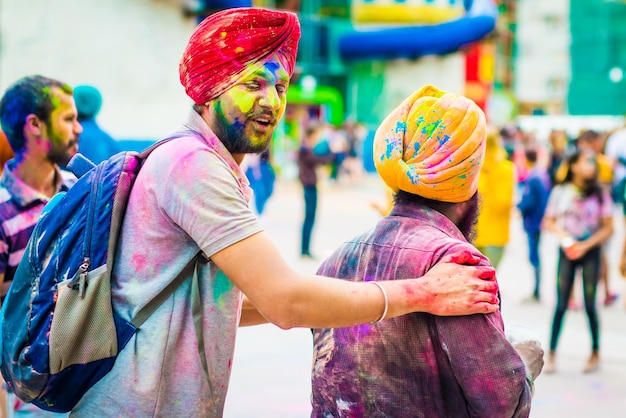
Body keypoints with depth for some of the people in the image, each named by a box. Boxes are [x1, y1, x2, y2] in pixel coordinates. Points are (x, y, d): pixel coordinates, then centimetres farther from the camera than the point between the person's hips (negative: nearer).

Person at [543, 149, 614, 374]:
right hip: (566, 251, 1)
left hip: (590, 252, 0)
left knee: (589, 304, 2)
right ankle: (552, 353, 6)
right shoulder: (560, 191, 1)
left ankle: (595, 352, 17)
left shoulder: (600, 194, -1)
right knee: (561, 304, -1)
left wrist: (586, 245, -12)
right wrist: (563, 235, -13)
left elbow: (608, 227, -1)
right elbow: (548, 222, 6)